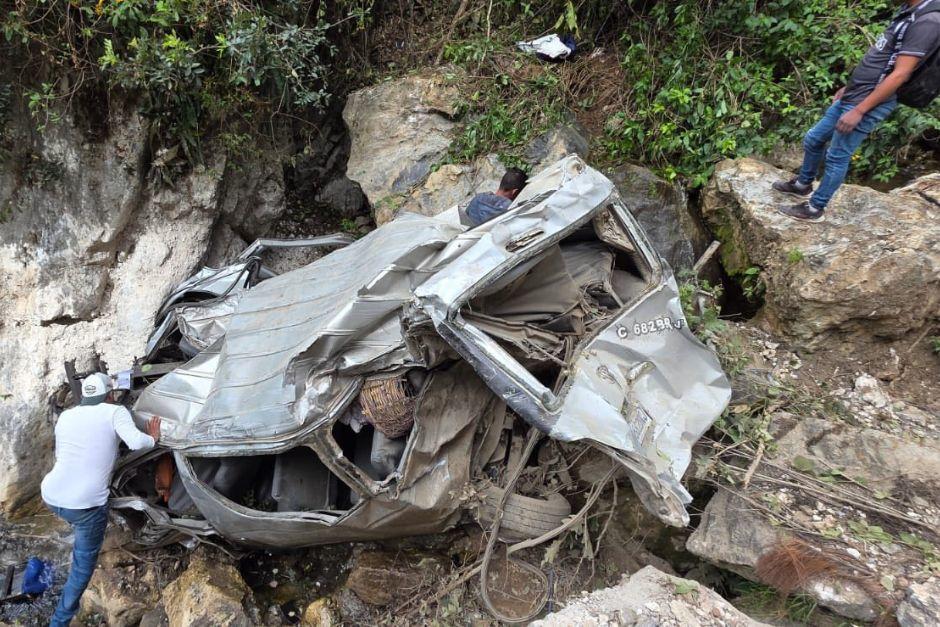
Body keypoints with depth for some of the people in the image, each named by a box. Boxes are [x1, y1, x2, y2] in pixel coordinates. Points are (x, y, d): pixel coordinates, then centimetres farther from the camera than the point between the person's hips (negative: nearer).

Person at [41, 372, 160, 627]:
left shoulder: (66, 416, 11)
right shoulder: (115, 412, -4)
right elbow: (136, 441, -19)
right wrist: (152, 438, 0)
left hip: (51, 497, 5)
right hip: (85, 505, -5)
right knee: (83, 566, 12)